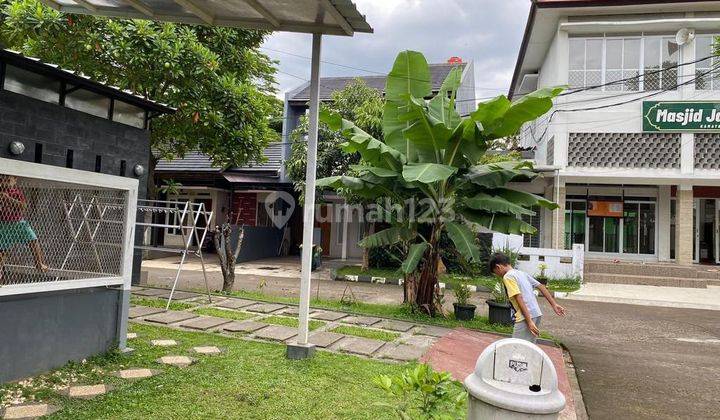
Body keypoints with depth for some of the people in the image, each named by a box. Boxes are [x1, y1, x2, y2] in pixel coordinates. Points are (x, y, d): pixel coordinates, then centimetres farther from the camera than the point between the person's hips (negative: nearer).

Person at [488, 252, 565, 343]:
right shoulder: (522, 273, 19)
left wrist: (529, 322, -18)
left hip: (526, 317, -9)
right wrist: (554, 305, 15)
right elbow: (541, 287, 16)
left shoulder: (507, 277, -8)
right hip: (537, 314, 9)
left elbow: (519, 299, -16)